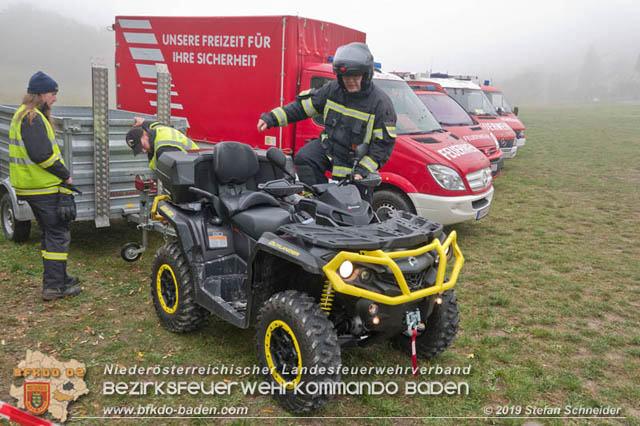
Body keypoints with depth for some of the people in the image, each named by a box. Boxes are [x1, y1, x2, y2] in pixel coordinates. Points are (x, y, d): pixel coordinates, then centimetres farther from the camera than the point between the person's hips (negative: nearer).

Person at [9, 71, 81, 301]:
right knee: (58, 234, -4)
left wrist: (60, 174, 14)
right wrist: (65, 174, -14)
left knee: (49, 233, 18)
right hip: (45, 187, -10)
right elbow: (41, 154, -26)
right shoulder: (33, 118, -17)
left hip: (31, 186, 10)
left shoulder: (23, 114, 17)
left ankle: (57, 279, 28)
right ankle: (54, 286, -2)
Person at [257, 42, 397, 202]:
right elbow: (303, 105, 1)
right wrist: (271, 118, -8)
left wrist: (363, 170, -23)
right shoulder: (332, 89, -4)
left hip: (356, 163, -3)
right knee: (303, 158, -23)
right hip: (327, 147, 4)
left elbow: (384, 143, -15)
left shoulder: (380, 103, -16)